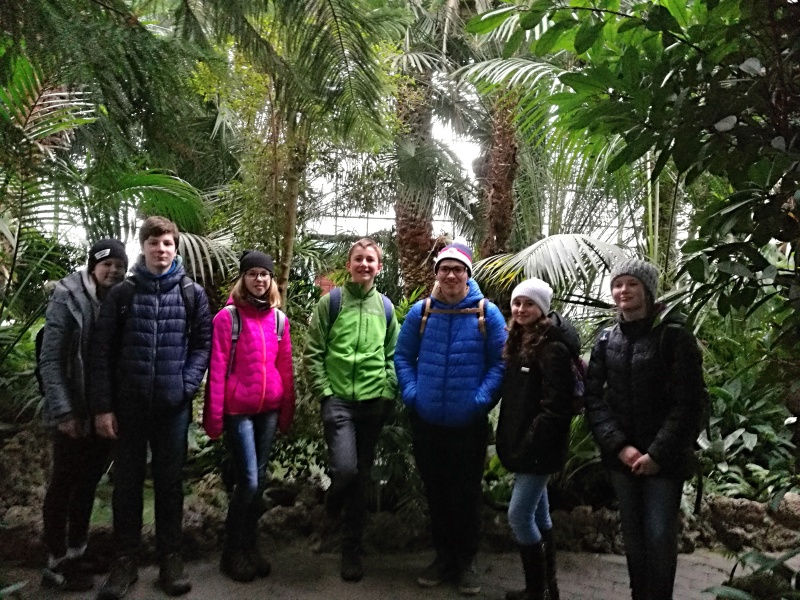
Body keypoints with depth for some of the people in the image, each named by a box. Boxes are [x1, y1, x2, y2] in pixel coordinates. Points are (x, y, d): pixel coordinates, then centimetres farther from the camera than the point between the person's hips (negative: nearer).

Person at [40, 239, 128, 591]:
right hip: (75, 412, -5)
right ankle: (56, 565, 19)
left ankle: (76, 555, 29)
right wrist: (63, 410, -17)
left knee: (88, 483, 15)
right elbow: (50, 360, -12)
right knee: (64, 484, 7)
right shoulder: (68, 299, -9)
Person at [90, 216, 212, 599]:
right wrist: (102, 405, -3)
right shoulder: (122, 293, 2)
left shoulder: (192, 294, 3)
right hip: (129, 404, 1)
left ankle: (170, 557, 22)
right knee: (127, 481, 9)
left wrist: (187, 384, -11)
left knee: (170, 481, 9)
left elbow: (203, 344, 3)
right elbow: (103, 350, 1)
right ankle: (125, 560, 23)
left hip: (174, 406, 0)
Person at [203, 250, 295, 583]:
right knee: (249, 481, -4)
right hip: (238, 409, -4)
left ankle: (250, 546, 28)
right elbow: (217, 369, -10)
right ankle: (232, 552, 16)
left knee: (260, 479, 11)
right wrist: (214, 416, -12)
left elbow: (285, 367, 9)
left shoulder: (279, 318, 6)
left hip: (269, 408, 5)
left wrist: (287, 411, 9)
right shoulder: (227, 316, -8)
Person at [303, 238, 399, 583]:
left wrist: (388, 392, 1)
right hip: (338, 399, -3)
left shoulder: (385, 307, 9)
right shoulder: (331, 302, -1)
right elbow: (312, 352, -2)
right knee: (344, 469, -15)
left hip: (374, 402, 3)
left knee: (362, 477, 9)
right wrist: (324, 391, -7)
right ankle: (334, 501, 23)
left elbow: (393, 356, 12)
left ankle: (352, 548, 25)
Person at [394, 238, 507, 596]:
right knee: (435, 492, 16)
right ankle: (443, 556, 33)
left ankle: (466, 561, 28)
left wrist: (482, 399, -15)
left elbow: (499, 363, -4)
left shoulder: (488, 314, -5)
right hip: (425, 421, 3)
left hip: (469, 423, -2)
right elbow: (402, 357, 6)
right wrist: (411, 393, -7)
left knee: (466, 494, 10)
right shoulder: (420, 312, 1)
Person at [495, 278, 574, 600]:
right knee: (538, 513, 15)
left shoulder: (552, 347, -13)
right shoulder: (516, 343, 12)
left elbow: (555, 403, -19)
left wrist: (533, 442, -21)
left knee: (518, 515, -6)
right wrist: (509, 439, 14)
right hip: (521, 443, 9)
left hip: (538, 447, -8)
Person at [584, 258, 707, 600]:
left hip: (664, 458, -3)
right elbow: (593, 398, 1)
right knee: (632, 535, 13)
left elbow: (689, 402, -10)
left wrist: (659, 453, -15)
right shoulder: (606, 341, 5)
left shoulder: (674, 336, -7)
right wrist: (618, 445, -12)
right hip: (621, 457, 4)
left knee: (660, 537, 0)